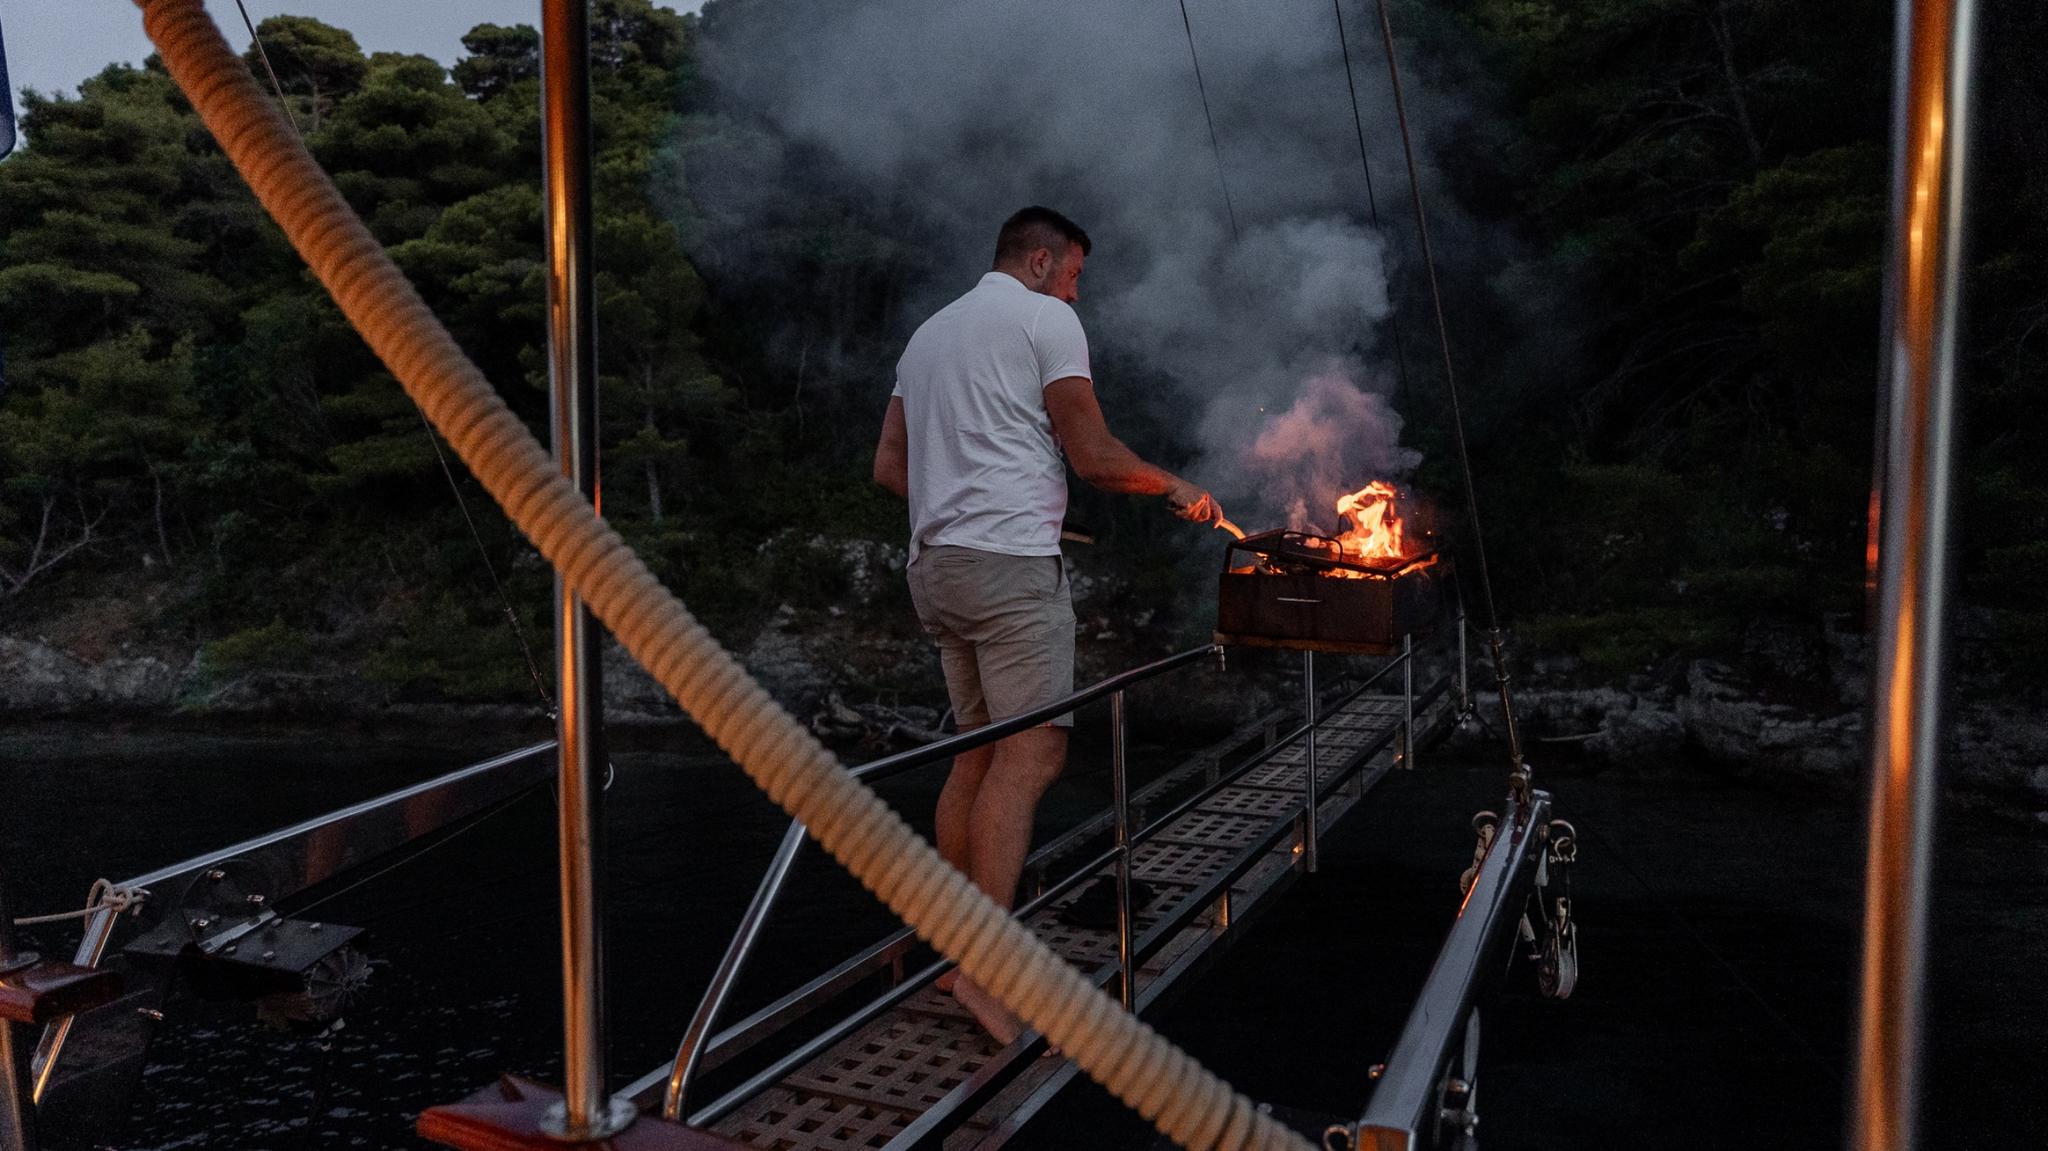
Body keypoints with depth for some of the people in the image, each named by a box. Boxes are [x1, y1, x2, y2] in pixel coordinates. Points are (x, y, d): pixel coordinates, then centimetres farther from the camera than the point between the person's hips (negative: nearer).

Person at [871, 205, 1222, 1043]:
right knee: (1031, 755, -12)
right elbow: (1093, 456, -6)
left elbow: (889, 465, 19)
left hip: (935, 565, 9)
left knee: (979, 750, 13)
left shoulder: (928, 333, 23)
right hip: (1011, 561, -9)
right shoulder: (1045, 319, 0)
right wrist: (1175, 487, 9)